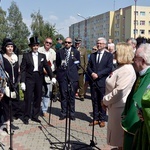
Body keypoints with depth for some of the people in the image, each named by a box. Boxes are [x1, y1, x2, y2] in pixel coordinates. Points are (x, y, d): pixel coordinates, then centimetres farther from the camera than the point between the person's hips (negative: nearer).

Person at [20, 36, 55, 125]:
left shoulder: (42, 56, 10)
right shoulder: (26, 56, 1)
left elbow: (47, 67, 5)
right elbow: (23, 69, -3)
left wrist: (52, 77, -7)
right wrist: (22, 82, -9)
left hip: (39, 78, 3)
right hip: (29, 78, -3)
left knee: (38, 98, 7)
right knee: (28, 98, -1)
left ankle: (35, 116, 19)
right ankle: (26, 117, 10)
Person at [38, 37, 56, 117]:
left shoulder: (53, 52, 11)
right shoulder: (39, 50, -1)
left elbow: (54, 63, 11)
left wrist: (51, 69, -6)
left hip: (48, 76, 3)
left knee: (47, 94, 4)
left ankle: (44, 110, 14)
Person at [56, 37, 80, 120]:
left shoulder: (76, 52, 9)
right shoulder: (59, 52, 11)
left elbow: (78, 64, 11)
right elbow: (57, 64, 14)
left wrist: (74, 70, 1)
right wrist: (59, 71, 4)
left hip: (72, 76, -1)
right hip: (62, 76, 1)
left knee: (72, 95, 2)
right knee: (63, 95, 3)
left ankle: (72, 113, 11)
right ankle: (64, 113, 11)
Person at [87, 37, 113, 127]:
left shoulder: (109, 55, 1)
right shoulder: (92, 55, 15)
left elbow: (109, 68, -9)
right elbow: (89, 67, 11)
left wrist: (98, 74, -15)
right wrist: (92, 73, -10)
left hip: (103, 82, -4)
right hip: (93, 81, 4)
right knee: (94, 101, 8)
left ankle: (102, 120, 12)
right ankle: (95, 119, 17)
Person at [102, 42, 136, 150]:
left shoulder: (127, 70, -21)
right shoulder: (121, 68, 11)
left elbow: (119, 91, -26)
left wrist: (105, 100, -12)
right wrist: (106, 101, 7)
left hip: (120, 108, -10)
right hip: (115, 107, 10)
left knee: (121, 141, 5)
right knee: (118, 138, 21)